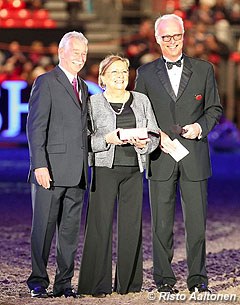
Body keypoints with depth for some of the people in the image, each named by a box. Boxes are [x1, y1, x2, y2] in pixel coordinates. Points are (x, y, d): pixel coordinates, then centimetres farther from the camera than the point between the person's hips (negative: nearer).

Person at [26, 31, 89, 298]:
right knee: (44, 227, -3)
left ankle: (64, 282, 13)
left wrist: (85, 166, 13)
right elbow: (35, 127, -10)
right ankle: (38, 281, 4)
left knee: (71, 229, 7)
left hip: (76, 173, 7)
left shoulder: (82, 87, 19)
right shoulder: (46, 83, -4)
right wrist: (39, 165, -18)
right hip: (51, 170, -7)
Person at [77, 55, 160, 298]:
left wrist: (144, 143, -9)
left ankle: (128, 282, 11)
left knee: (132, 224, 2)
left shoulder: (141, 100, 13)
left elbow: (154, 135, 12)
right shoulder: (93, 103, 4)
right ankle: (97, 284, -2)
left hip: (134, 170, 3)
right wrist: (107, 139, -17)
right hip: (105, 168, -3)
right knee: (101, 223, -6)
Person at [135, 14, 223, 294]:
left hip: (194, 156, 0)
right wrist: (157, 135, -7)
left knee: (196, 221, 0)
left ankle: (197, 279, 8)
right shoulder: (145, 73, 7)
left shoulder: (204, 70, 8)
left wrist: (201, 126, -8)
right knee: (162, 223, 2)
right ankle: (164, 279, 9)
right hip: (160, 156, 0)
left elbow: (214, 108, 11)